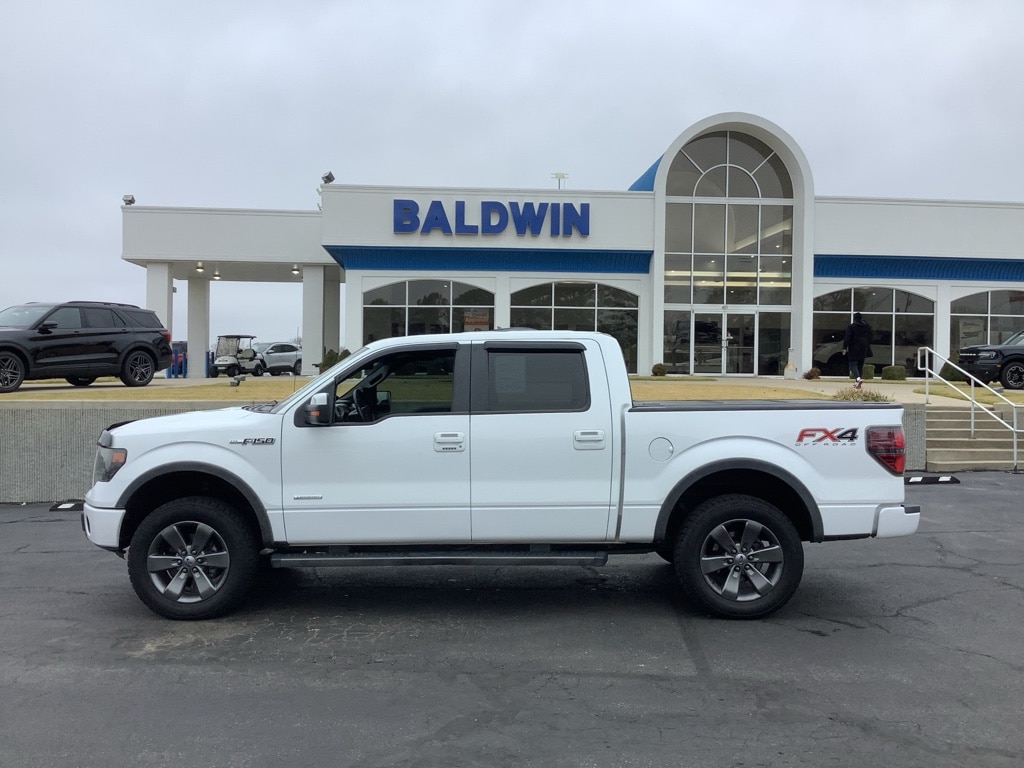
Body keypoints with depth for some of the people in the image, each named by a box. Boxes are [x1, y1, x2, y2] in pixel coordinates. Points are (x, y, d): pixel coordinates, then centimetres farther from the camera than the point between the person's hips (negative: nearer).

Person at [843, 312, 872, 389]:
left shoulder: (851, 326, -9)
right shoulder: (867, 326, 10)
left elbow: (847, 338, -13)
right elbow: (869, 338, 17)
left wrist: (844, 348, -10)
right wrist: (867, 348, 25)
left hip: (854, 349, -5)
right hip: (863, 350, 5)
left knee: (853, 364, -5)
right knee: (860, 365, 13)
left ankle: (858, 378, -30)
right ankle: (858, 383, 17)